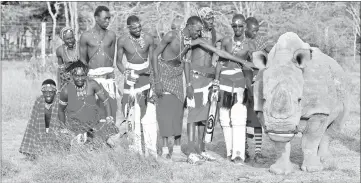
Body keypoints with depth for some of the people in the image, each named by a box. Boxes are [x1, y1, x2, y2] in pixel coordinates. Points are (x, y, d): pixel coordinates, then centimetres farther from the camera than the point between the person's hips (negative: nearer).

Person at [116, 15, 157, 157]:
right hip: (131, 78, 0)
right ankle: (136, 150, 5)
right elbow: (118, 61, 6)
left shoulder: (148, 39, -4)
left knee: (149, 114, -8)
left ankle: (151, 151, -4)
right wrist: (126, 74, -12)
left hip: (146, 77, 0)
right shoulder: (122, 41, -4)